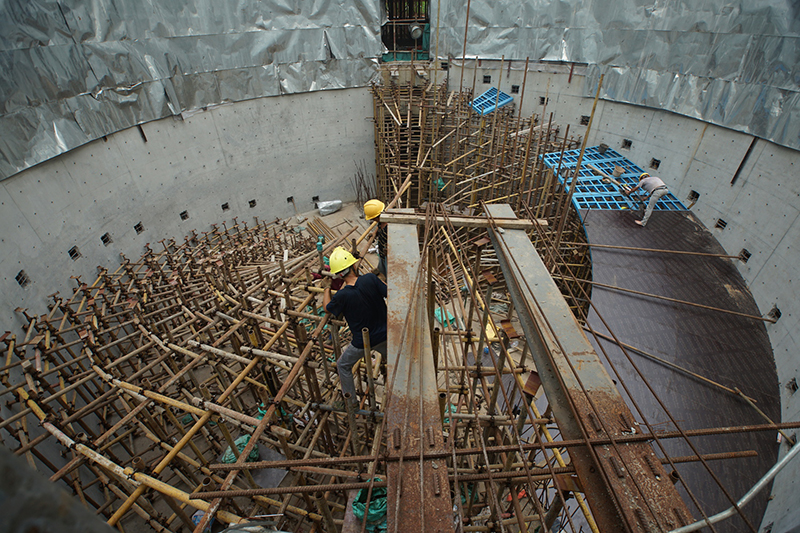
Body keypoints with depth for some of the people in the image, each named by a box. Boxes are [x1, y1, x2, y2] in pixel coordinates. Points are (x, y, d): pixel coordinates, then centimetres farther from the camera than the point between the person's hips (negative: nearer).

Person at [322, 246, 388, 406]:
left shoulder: (342, 295, -23)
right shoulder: (370, 279, -20)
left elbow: (327, 308, -2)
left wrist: (327, 288, 12)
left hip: (362, 342, -3)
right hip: (384, 336, 3)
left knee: (343, 365, 23)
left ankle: (350, 402, 35)